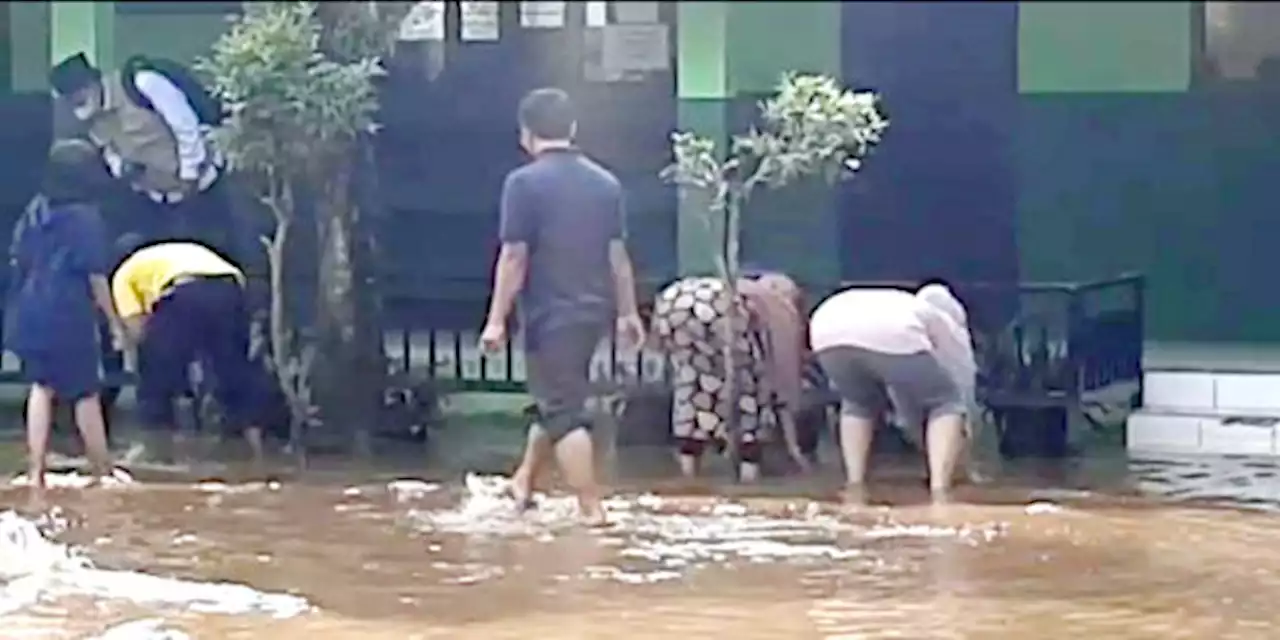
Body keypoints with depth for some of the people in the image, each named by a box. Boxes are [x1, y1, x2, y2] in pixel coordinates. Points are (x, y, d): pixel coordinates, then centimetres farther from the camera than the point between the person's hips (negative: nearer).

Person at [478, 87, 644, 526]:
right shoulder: (606, 183, 7)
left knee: (564, 412, -1)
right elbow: (618, 255, 10)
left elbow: (514, 257, -13)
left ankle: (592, 508, -5)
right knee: (557, 397, 23)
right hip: (593, 311, 7)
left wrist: (497, 320, -10)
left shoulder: (524, 182, -10)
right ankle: (523, 483, 39)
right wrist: (628, 313, 17)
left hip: (550, 313, -7)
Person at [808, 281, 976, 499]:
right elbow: (962, 389, 40)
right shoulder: (947, 322, 37)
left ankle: (854, 490, 23)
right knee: (946, 404, 19)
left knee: (859, 403, 35)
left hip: (827, 331, 5)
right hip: (893, 336, -5)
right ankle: (939, 495, 3)